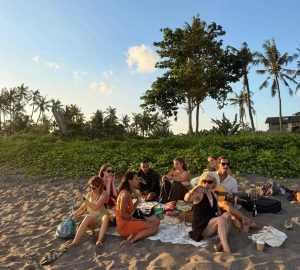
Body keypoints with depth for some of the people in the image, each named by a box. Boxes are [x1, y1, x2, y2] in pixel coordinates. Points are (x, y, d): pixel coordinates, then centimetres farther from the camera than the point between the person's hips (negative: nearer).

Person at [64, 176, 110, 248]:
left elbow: (95, 207, -23)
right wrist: (75, 213, -3)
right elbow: (83, 207, 13)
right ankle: (75, 242, -40)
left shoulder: (104, 194, -10)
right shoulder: (90, 194, 7)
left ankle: (100, 241, -49)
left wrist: (83, 199, -23)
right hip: (92, 218, 3)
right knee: (87, 217, -32)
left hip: (101, 217, -3)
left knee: (106, 217, -38)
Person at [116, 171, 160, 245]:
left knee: (156, 221, 9)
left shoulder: (128, 193, 13)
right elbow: (122, 214, -22)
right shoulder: (125, 193, -17)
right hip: (124, 225, -10)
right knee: (154, 227, -9)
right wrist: (134, 219, -10)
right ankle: (132, 240, -17)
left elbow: (130, 211, 9)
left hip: (128, 222, 10)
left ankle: (134, 235, -7)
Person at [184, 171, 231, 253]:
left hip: (211, 226, 6)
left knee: (226, 215, -22)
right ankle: (226, 249, -35)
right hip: (200, 226, -6)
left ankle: (221, 244, -30)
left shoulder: (214, 195, 11)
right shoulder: (199, 194, -11)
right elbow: (186, 199, -34)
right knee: (221, 219, -29)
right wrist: (193, 191, -55)